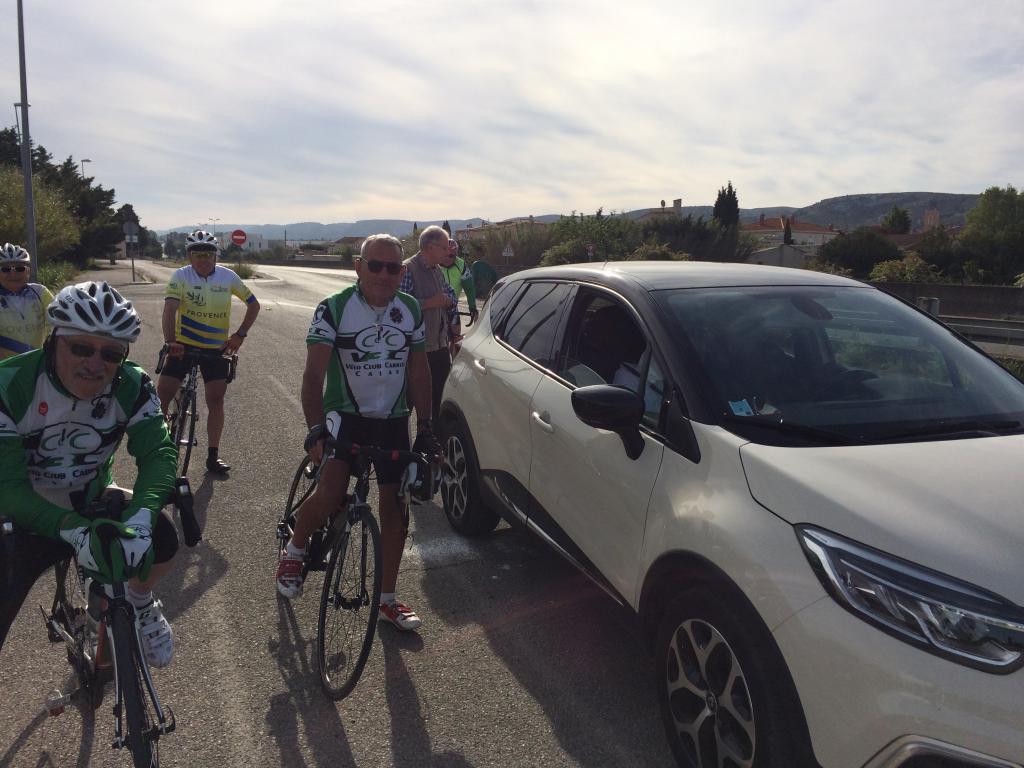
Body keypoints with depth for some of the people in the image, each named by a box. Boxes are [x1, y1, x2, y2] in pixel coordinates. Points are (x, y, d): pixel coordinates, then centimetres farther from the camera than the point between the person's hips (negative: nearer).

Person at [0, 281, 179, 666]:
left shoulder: (132, 386, -16)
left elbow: (158, 451, -24)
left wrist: (141, 515, -45)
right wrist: (74, 531, -43)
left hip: (90, 502, 2)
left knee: (162, 536, -23)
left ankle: (140, 605, 12)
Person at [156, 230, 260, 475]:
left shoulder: (228, 277, -5)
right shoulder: (180, 276, -11)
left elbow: (253, 304, 5)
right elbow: (170, 310, -23)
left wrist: (240, 334, -4)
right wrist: (170, 341, -36)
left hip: (216, 348, 1)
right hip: (183, 345, -1)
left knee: (216, 399, -1)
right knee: (162, 394, -7)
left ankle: (213, 455, 9)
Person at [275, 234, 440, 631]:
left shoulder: (411, 310, 0)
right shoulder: (333, 309, -13)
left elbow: (418, 372, 5)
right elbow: (314, 374, -18)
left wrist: (425, 427, 0)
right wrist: (316, 429, -30)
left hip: (393, 419, 4)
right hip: (345, 414, -4)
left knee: (396, 503, 6)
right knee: (330, 495, -23)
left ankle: (388, 597, 22)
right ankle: (294, 550, 11)